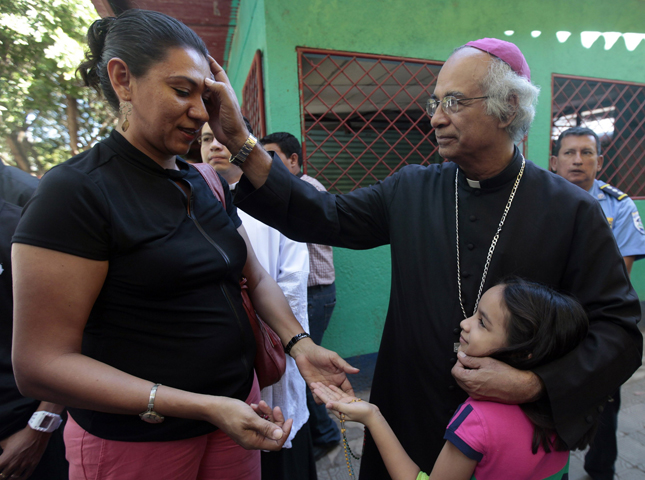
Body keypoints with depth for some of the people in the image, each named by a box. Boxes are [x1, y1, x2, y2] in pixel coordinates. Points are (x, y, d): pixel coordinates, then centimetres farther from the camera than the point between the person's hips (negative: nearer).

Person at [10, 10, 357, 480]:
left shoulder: (208, 186, 4)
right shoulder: (75, 190, -16)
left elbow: (257, 278, 8)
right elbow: (41, 363, -19)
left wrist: (299, 344, -9)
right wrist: (204, 407, -24)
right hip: (135, 437, -5)